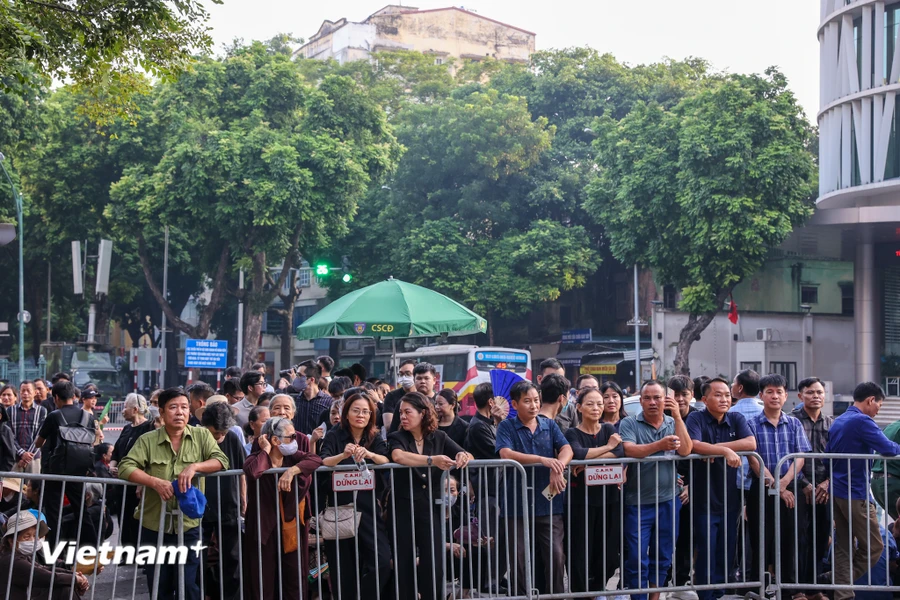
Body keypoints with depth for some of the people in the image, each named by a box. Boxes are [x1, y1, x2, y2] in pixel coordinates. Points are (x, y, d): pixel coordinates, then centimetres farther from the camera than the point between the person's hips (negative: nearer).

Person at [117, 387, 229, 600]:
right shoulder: (147, 440, -1)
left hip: (189, 526, -1)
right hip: (154, 527, 1)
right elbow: (125, 467, -11)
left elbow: (222, 461, -7)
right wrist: (155, 481, -26)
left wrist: (195, 466, -25)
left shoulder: (202, 435, 2)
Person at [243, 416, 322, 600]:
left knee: (296, 578, 6)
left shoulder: (293, 456, 2)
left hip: (292, 524, 4)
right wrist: (266, 450, -18)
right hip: (264, 527, -4)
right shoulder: (259, 457, -10)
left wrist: (292, 470, -28)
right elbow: (252, 471, -33)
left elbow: (316, 459, -15)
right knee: (263, 580, 2)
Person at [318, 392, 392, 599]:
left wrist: (369, 454, -29)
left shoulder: (375, 439, 8)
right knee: (344, 569, 2)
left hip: (368, 509, 2)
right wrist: (343, 455, -35)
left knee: (382, 562, -12)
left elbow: (387, 461, -9)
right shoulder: (334, 436, 1)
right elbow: (323, 462, -15)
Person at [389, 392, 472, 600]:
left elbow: (468, 456, 0)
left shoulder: (439, 438, 6)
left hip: (430, 508, 1)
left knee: (433, 565, -4)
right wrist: (432, 460, -37)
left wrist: (463, 457, -25)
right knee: (404, 565, 4)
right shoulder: (396, 438, -2)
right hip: (403, 509, -1)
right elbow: (398, 456, -24)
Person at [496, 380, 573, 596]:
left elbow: (567, 449, -4)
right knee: (519, 559, 5)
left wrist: (557, 468, -26)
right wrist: (542, 460, -27)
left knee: (556, 555, -2)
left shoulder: (550, 425, 9)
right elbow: (506, 454, -17)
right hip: (518, 504, -2)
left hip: (549, 503, 2)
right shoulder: (506, 427, 0)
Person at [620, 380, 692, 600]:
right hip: (637, 503, -3)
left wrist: (677, 417, -14)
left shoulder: (673, 424, 7)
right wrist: (660, 445, -33)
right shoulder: (629, 424, -3)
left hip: (668, 501, 3)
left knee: (662, 557, 12)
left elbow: (685, 450, -9)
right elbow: (629, 450, -21)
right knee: (637, 559, -1)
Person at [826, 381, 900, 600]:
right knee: (873, 546, -1)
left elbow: (827, 455, 20)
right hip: (856, 494, -9)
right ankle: (847, 582, -2)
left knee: (843, 547, 8)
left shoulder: (837, 422, 14)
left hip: (837, 492, 9)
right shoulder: (862, 421, -13)